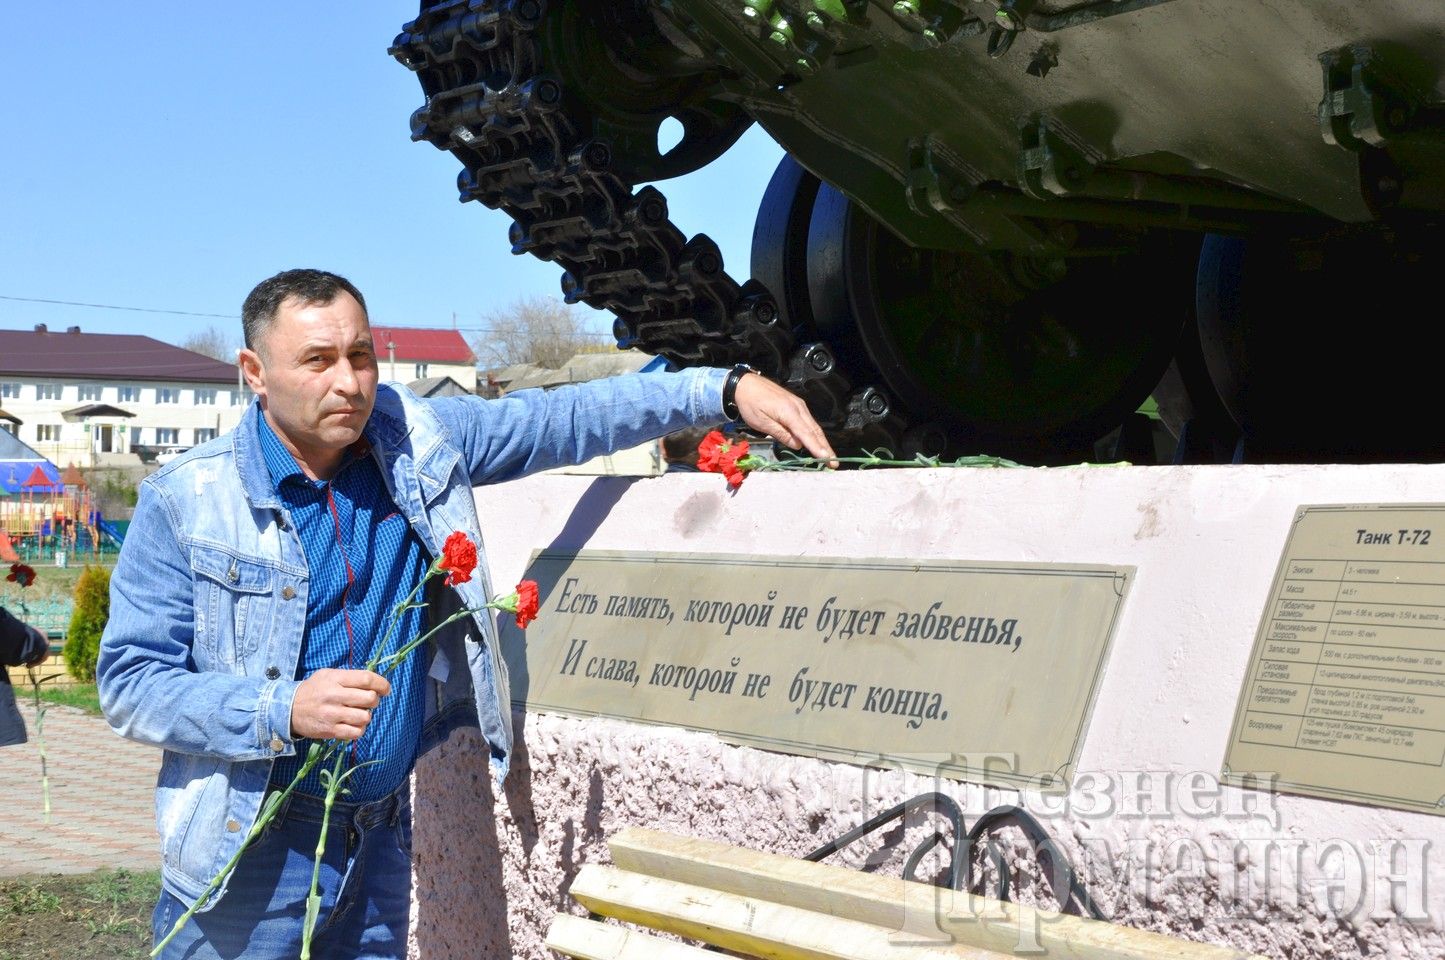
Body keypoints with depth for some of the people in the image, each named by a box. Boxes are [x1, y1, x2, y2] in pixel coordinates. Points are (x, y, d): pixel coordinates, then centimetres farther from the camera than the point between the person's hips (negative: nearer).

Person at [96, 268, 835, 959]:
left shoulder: (415, 441, 2)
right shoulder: (186, 503, -9)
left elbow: (565, 418, 8)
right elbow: (128, 682, -10)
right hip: (248, 861, -4)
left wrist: (726, 390, 1)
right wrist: (285, 712, -24)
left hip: (380, 842, 4)